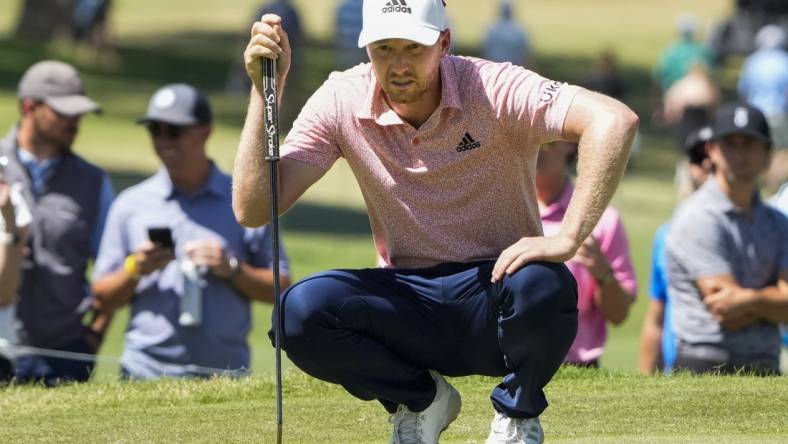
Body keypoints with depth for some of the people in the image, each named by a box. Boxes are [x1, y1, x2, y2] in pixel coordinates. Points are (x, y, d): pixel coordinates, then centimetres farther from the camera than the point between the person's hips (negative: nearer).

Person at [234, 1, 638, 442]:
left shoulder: (494, 89, -16)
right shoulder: (341, 102, -6)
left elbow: (614, 121, -30)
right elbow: (253, 210, -11)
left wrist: (568, 239, -37)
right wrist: (265, 91, -19)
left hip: (494, 295, -2)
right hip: (406, 308, 2)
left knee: (544, 285, -37)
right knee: (300, 310, -27)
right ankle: (419, 401, 4)